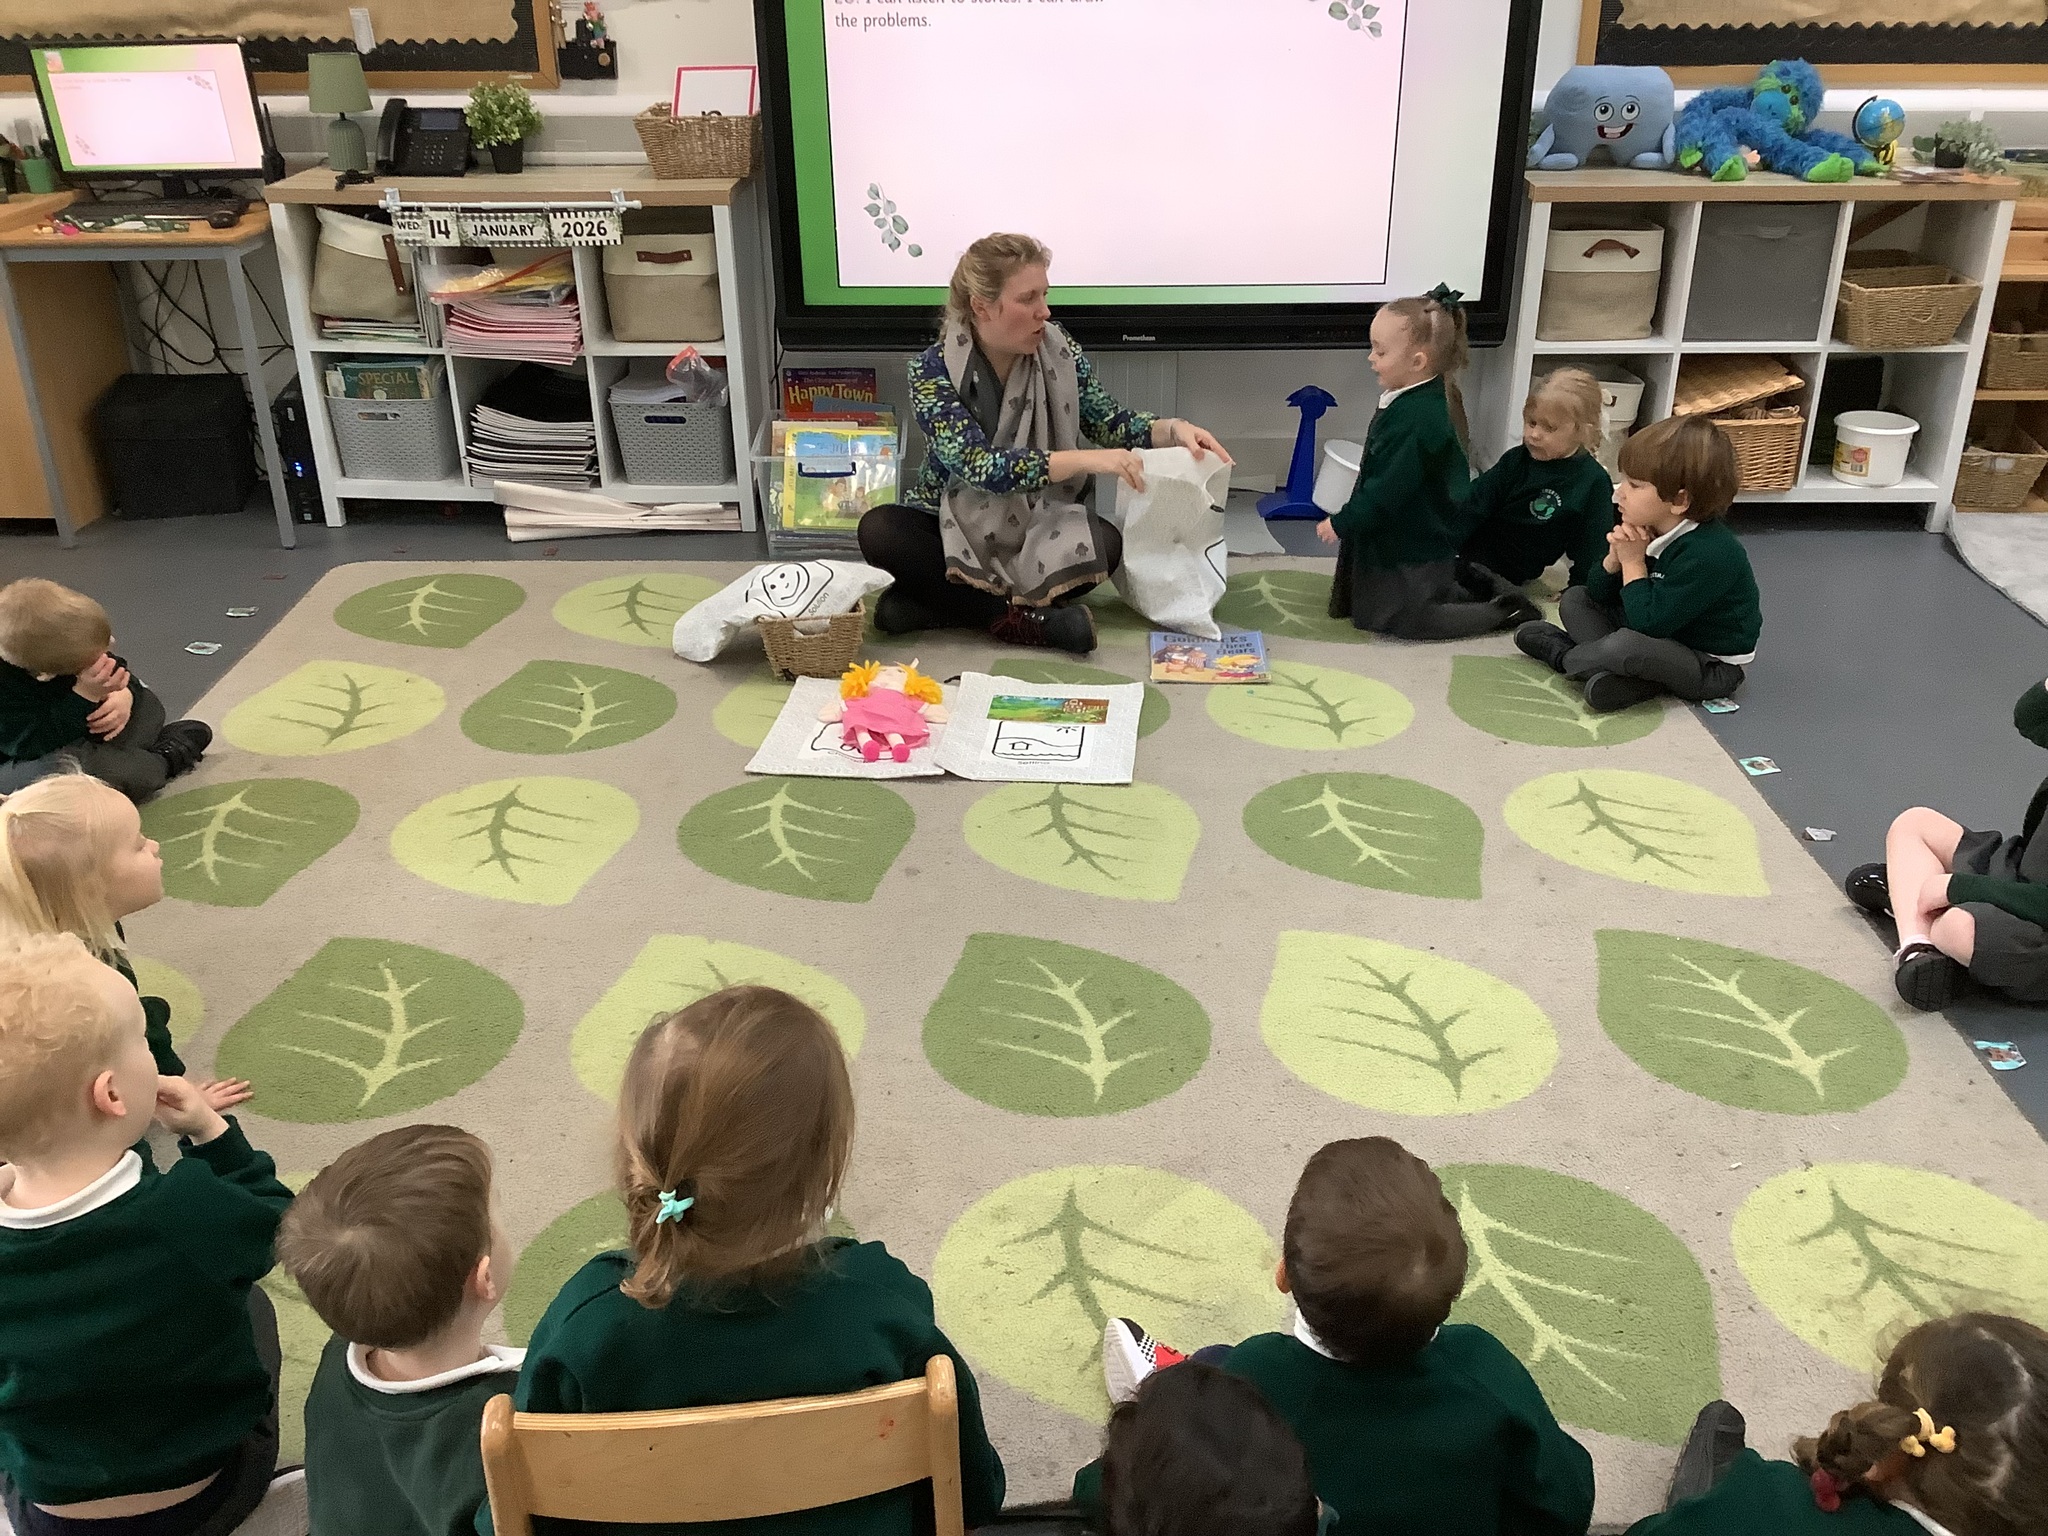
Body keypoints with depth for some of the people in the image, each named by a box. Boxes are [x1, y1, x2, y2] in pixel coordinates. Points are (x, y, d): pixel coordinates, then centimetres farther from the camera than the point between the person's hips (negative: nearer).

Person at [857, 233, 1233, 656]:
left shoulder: (1058, 350, -7)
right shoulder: (933, 371, -18)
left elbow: (1109, 422, 2)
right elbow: (981, 466, -30)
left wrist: (1173, 430, -19)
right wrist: (1085, 460, -39)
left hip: (1034, 526, 3)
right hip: (955, 526, -3)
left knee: (1106, 545, -27)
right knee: (879, 531, -32)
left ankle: (935, 602, -24)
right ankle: (1024, 617, -30)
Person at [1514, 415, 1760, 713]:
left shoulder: (1706, 554, -29)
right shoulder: (1647, 530, -3)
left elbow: (1649, 626, -31)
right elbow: (1599, 596, 3)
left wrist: (1633, 563, -22)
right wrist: (1616, 557, -17)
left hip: (1712, 668, -9)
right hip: (1667, 636, 9)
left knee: (1626, 645, -37)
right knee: (1574, 599, 6)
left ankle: (1562, 655, -3)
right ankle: (1634, 678, -15)